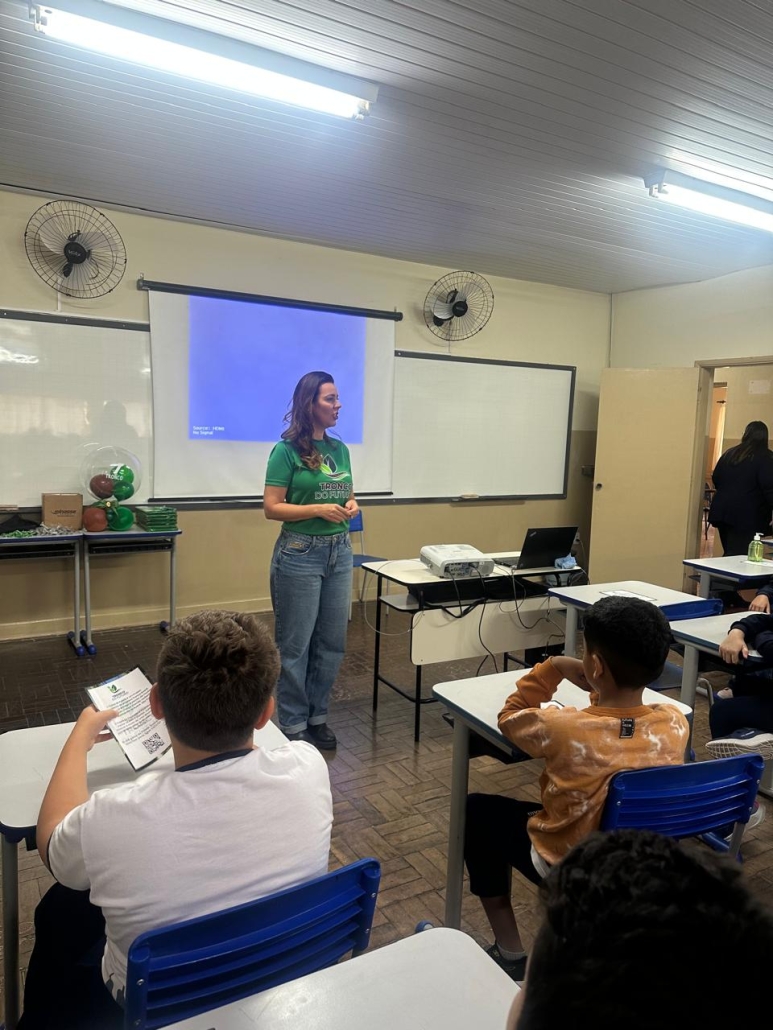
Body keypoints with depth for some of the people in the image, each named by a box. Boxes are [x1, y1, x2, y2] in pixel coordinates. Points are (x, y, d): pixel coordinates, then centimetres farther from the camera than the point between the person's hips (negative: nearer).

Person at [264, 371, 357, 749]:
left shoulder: (340, 449, 9)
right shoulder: (286, 451, -9)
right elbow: (271, 508, -11)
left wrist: (351, 507, -3)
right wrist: (318, 510, -21)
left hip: (340, 552, 7)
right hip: (300, 554, -6)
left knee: (332, 641, 12)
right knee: (295, 643, 4)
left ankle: (318, 716, 27)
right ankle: (293, 724, 18)